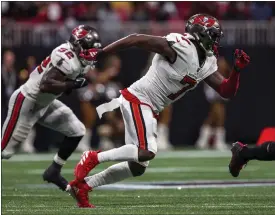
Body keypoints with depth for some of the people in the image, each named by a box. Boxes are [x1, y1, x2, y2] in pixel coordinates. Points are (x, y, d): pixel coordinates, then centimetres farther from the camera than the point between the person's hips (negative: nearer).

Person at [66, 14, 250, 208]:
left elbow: (227, 91, 10)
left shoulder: (207, 63, 7)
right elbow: (136, 39, -19)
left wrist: (237, 69, -7)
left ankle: (81, 185, 16)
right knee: (147, 152, -24)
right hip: (138, 99, -9)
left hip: (151, 110, 9)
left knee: (138, 167, 9)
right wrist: (100, 53, -18)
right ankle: (93, 157, -10)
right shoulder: (181, 46, -19)